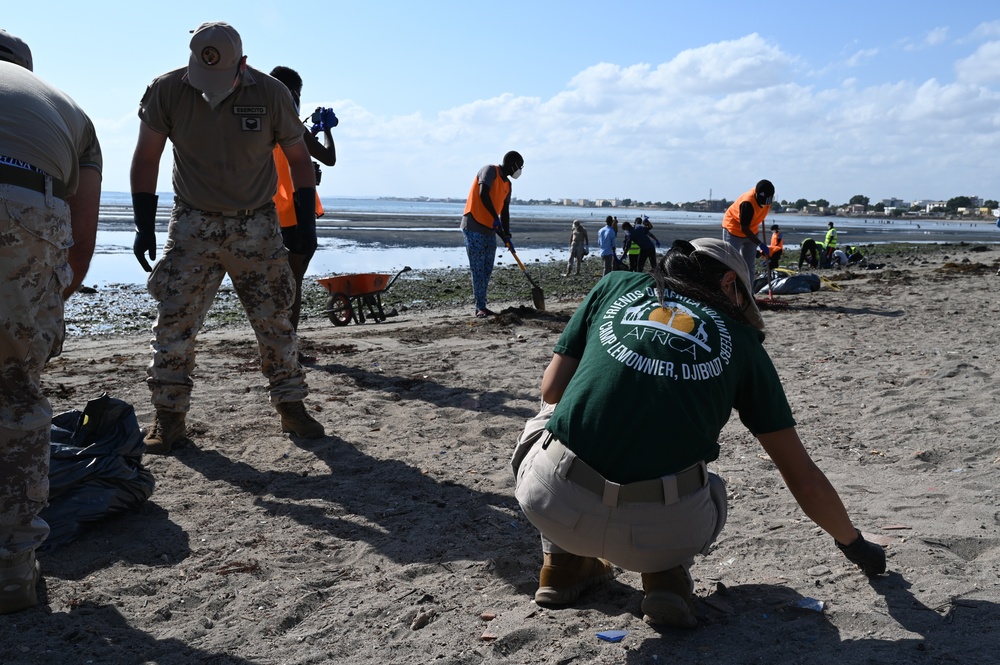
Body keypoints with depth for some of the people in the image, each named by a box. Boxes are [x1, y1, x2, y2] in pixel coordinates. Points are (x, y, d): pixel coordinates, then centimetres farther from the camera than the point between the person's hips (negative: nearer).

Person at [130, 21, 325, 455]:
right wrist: (144, 225, -4)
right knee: (174, 322, -4)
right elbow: (146, 158, 1)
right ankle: (169, 417, 8)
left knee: (276, 321, 2)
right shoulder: (166, 91, -8)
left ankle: (291, 407, 16)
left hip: (257, 227, 0)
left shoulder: (271, 94, -8)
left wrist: (306, 221, -2)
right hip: (193, 225, 0)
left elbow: (298, 157, 3)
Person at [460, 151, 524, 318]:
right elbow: (483, 194, -23)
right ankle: (480, 307, -6)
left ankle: (481, 306, 13)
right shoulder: (490, 170, -8)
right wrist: (495, 218, -22)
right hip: (474, 227, -9)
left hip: (490, 230, 9)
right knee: (478, 269, -8)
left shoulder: (507, 184, 17)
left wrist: (506, 235, 9)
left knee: (487, 270, 7)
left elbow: (504, 210, 19)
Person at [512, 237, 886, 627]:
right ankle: (667, 572, 8)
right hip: (662, 526, 0)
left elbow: (551, 389, 16)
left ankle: (562, 560, 22)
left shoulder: (614, 286, 17)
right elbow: (803, 479, 17)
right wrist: (853, 543, 34)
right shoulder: (741, 339, 15)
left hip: (551, 502, 1)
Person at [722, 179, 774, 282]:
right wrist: (761, 244, -30)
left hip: (751, 231, 8)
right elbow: (744, 228, -30)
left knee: (749, 266, 8)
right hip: (733, 229, -7)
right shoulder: (747, 203, -36)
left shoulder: (766, 197, -14)